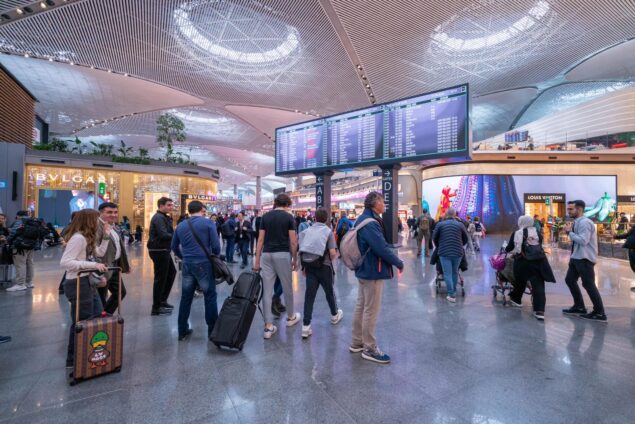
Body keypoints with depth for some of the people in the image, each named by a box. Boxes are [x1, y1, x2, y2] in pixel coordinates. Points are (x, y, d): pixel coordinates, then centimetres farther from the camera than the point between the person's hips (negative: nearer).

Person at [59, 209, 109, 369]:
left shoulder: (87, 238, 12)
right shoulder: (78, 238, -20)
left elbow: (99, 253, 22)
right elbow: (64, 262, -26)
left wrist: (106, 236, 17)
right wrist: (93, 265, -29)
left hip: (88, 283, 11)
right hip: (78, 284, -11)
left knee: (98, 316, 17)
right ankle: (73, 360, 19)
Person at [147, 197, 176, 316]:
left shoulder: (164, 217, 16)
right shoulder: (159, 218, -17)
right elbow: (163, 235, -27)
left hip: (163, 250, 11)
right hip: (159, 251, -11)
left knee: (171, 272, 19)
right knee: (160, 278, -3)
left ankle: (162, 300, 28)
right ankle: (156, 308, 8)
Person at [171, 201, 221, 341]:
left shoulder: (180, 225, 10)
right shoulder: (208, 223, -5)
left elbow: (174, 247, 17)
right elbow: (216, 245, -10)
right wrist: (215, 256, 9)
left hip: (187, 264, 5)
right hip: (204, 264, -5)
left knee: (185, 298, 13)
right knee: (210, 297, 4)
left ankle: (182, 331, 22)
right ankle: (212, 331, 10)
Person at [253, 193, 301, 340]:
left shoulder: (265, 216, 7)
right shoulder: (289, 217, -3)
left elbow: (260, 240, 4)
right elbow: (293, 241, -5)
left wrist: (257, 261, 7)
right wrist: (295, 259, 6)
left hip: (266, 255, 3)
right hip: (282, 255, -3)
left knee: (267, 290, 4)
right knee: (287, 288, 15)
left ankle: (268, 326, 6)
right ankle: (291, 317, 34)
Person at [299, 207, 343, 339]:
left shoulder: (307, 230, 5)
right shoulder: (328, 231, -5)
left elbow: (302, 249, 2)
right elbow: (333, 253, -13)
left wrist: (304, 266, 10)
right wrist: (331, 258, 8)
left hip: (309, 265, 3)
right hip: (323, 266, -2)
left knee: (309, 294, 5)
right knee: (329, 291, 18)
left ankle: (306, 326, 2)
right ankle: (335, 315, 41)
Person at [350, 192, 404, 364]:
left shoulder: (363, 219, 9)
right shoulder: (370, 223, -24)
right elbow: (383, 248, -28)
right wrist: (399, 263, -13)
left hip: (365, 270, 10)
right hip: (374, 272, -10)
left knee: (361, 307, 17)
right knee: (371, 311, 3)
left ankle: (356, 343, 30)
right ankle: (369, 349, 17)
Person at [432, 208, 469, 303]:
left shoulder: (440, 224, -1)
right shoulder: (460, 224, 4)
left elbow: (434, 238, 4)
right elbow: (465, 239, 12)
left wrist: (439, 247, 21)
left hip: (444, 252, -2)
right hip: (458, 252, 3)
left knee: (447, 274, 1)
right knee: (455, 272, 18)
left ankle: (451, 295, -1)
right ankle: (454, 292, 29)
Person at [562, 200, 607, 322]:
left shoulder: (584, 222, -18)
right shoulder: (577, 222, 11)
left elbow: (583, 241, -26)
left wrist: (569, 231, -18)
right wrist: (569, 231, 4)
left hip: (584, 259, -10)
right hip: (576, 257, 10)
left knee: (588, 284, -3)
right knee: (570, 280, 14)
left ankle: (599, 313, 9)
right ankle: (579, 307, 25)